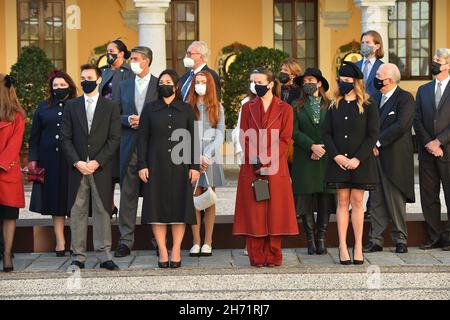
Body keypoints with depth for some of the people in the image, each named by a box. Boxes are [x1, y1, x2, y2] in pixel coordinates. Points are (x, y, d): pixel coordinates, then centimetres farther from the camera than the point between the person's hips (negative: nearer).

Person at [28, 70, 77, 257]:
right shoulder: (43, 108, 11)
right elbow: (34, 136, 11)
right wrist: (33, 158, 2)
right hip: (49, 161, 3)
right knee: (55, 199, 4)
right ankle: (60, 242, 8)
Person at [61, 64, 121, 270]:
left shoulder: (111, 107, 6)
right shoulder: (71, 106, 10)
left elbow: (114, 139, -1)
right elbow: (66, 138, 5)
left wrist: (97, 162, -11)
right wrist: (77, 162, -8)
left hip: (101, 168, -1)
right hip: (77, 167, 2)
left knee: (102, 211, 0)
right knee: (77, 211, 2)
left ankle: (104, 256, 3)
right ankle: (78, 257, 6)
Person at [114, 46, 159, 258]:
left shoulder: (160, 85, 2)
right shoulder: (124, 86, 13)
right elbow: (117, 114, 12)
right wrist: (128, 120, -8)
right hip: (129, 146, 3)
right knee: (128, 194, 2)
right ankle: (125, 240, 4)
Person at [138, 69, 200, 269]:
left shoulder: (186, 110, 7)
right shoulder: (150, 110, 8)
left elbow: (193, 139, 5)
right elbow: (143, 139, 5)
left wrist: (195, 166, -3)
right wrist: (142, 166, -4)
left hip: (179, 165, 0)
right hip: (156, 165, 0)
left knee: (179, 206, -1)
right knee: (157, 207, -2)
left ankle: (176, 252, 5)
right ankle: (162, 252, 4)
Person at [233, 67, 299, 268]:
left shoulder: (284, 109, 4)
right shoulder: (248, 108, 10)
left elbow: (284, 139, -3)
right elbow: (244, 137, 5)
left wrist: (265, 160, -12)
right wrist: (254, 160, -10)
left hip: (275, 168, -2)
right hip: (251, 168, 2)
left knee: (274, 211, -1)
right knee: (253, 212, -1)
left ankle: (273, 257, 5)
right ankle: (256, 257, 4)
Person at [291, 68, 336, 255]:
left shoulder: (330, 106, 8)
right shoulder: (297, 107, 8)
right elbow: (295, 132, -1)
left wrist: (323, 149, -8)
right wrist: (312, 146, -12)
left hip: (326, 158, 0)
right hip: (304, 161, 0)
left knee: (325, 198, -1)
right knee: (306, 198, -2)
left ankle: (322, 240, 5)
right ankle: (311, 240, 3)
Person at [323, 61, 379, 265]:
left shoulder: (368, 106, 0)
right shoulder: (334, 106, 8)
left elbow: (373, 135, -5)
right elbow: (326, 133, 5)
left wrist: (358, 158, -13)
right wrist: (336, 156, -9)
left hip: (361, 162, -2)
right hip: (339, 161, 2)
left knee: (357, 202, 1)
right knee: (342, 202, 3)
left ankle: (358, 247, 7)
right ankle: (343, 247, 4)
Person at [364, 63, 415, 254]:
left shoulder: (405, 98, -6)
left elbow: (401, 126, -17)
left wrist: (378, 143, -15)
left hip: (395, 158, -6)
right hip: (376, 155, 6)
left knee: (396, 201, 0)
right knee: (376, 201, 7)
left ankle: (400, 240, 9)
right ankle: (375, 240, 10)